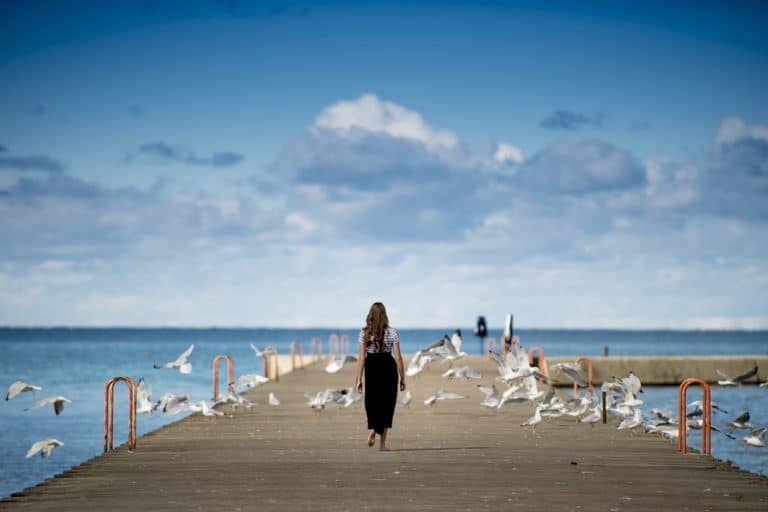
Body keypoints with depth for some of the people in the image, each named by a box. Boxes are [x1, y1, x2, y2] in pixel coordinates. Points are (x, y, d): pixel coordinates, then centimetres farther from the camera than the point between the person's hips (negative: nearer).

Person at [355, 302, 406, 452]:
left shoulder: (364, 333, -4)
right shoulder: (392, 332, -7)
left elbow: (361, 358, -6)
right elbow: (398, 357, -6)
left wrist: (358, 379, -1)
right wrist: (402, 378, 2)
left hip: (371, 368, 1)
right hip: (388, 368, -1)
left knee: (372, 402, 16)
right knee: (386, 404, 8)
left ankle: (372, 430, -11)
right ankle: (382, 443, 9)